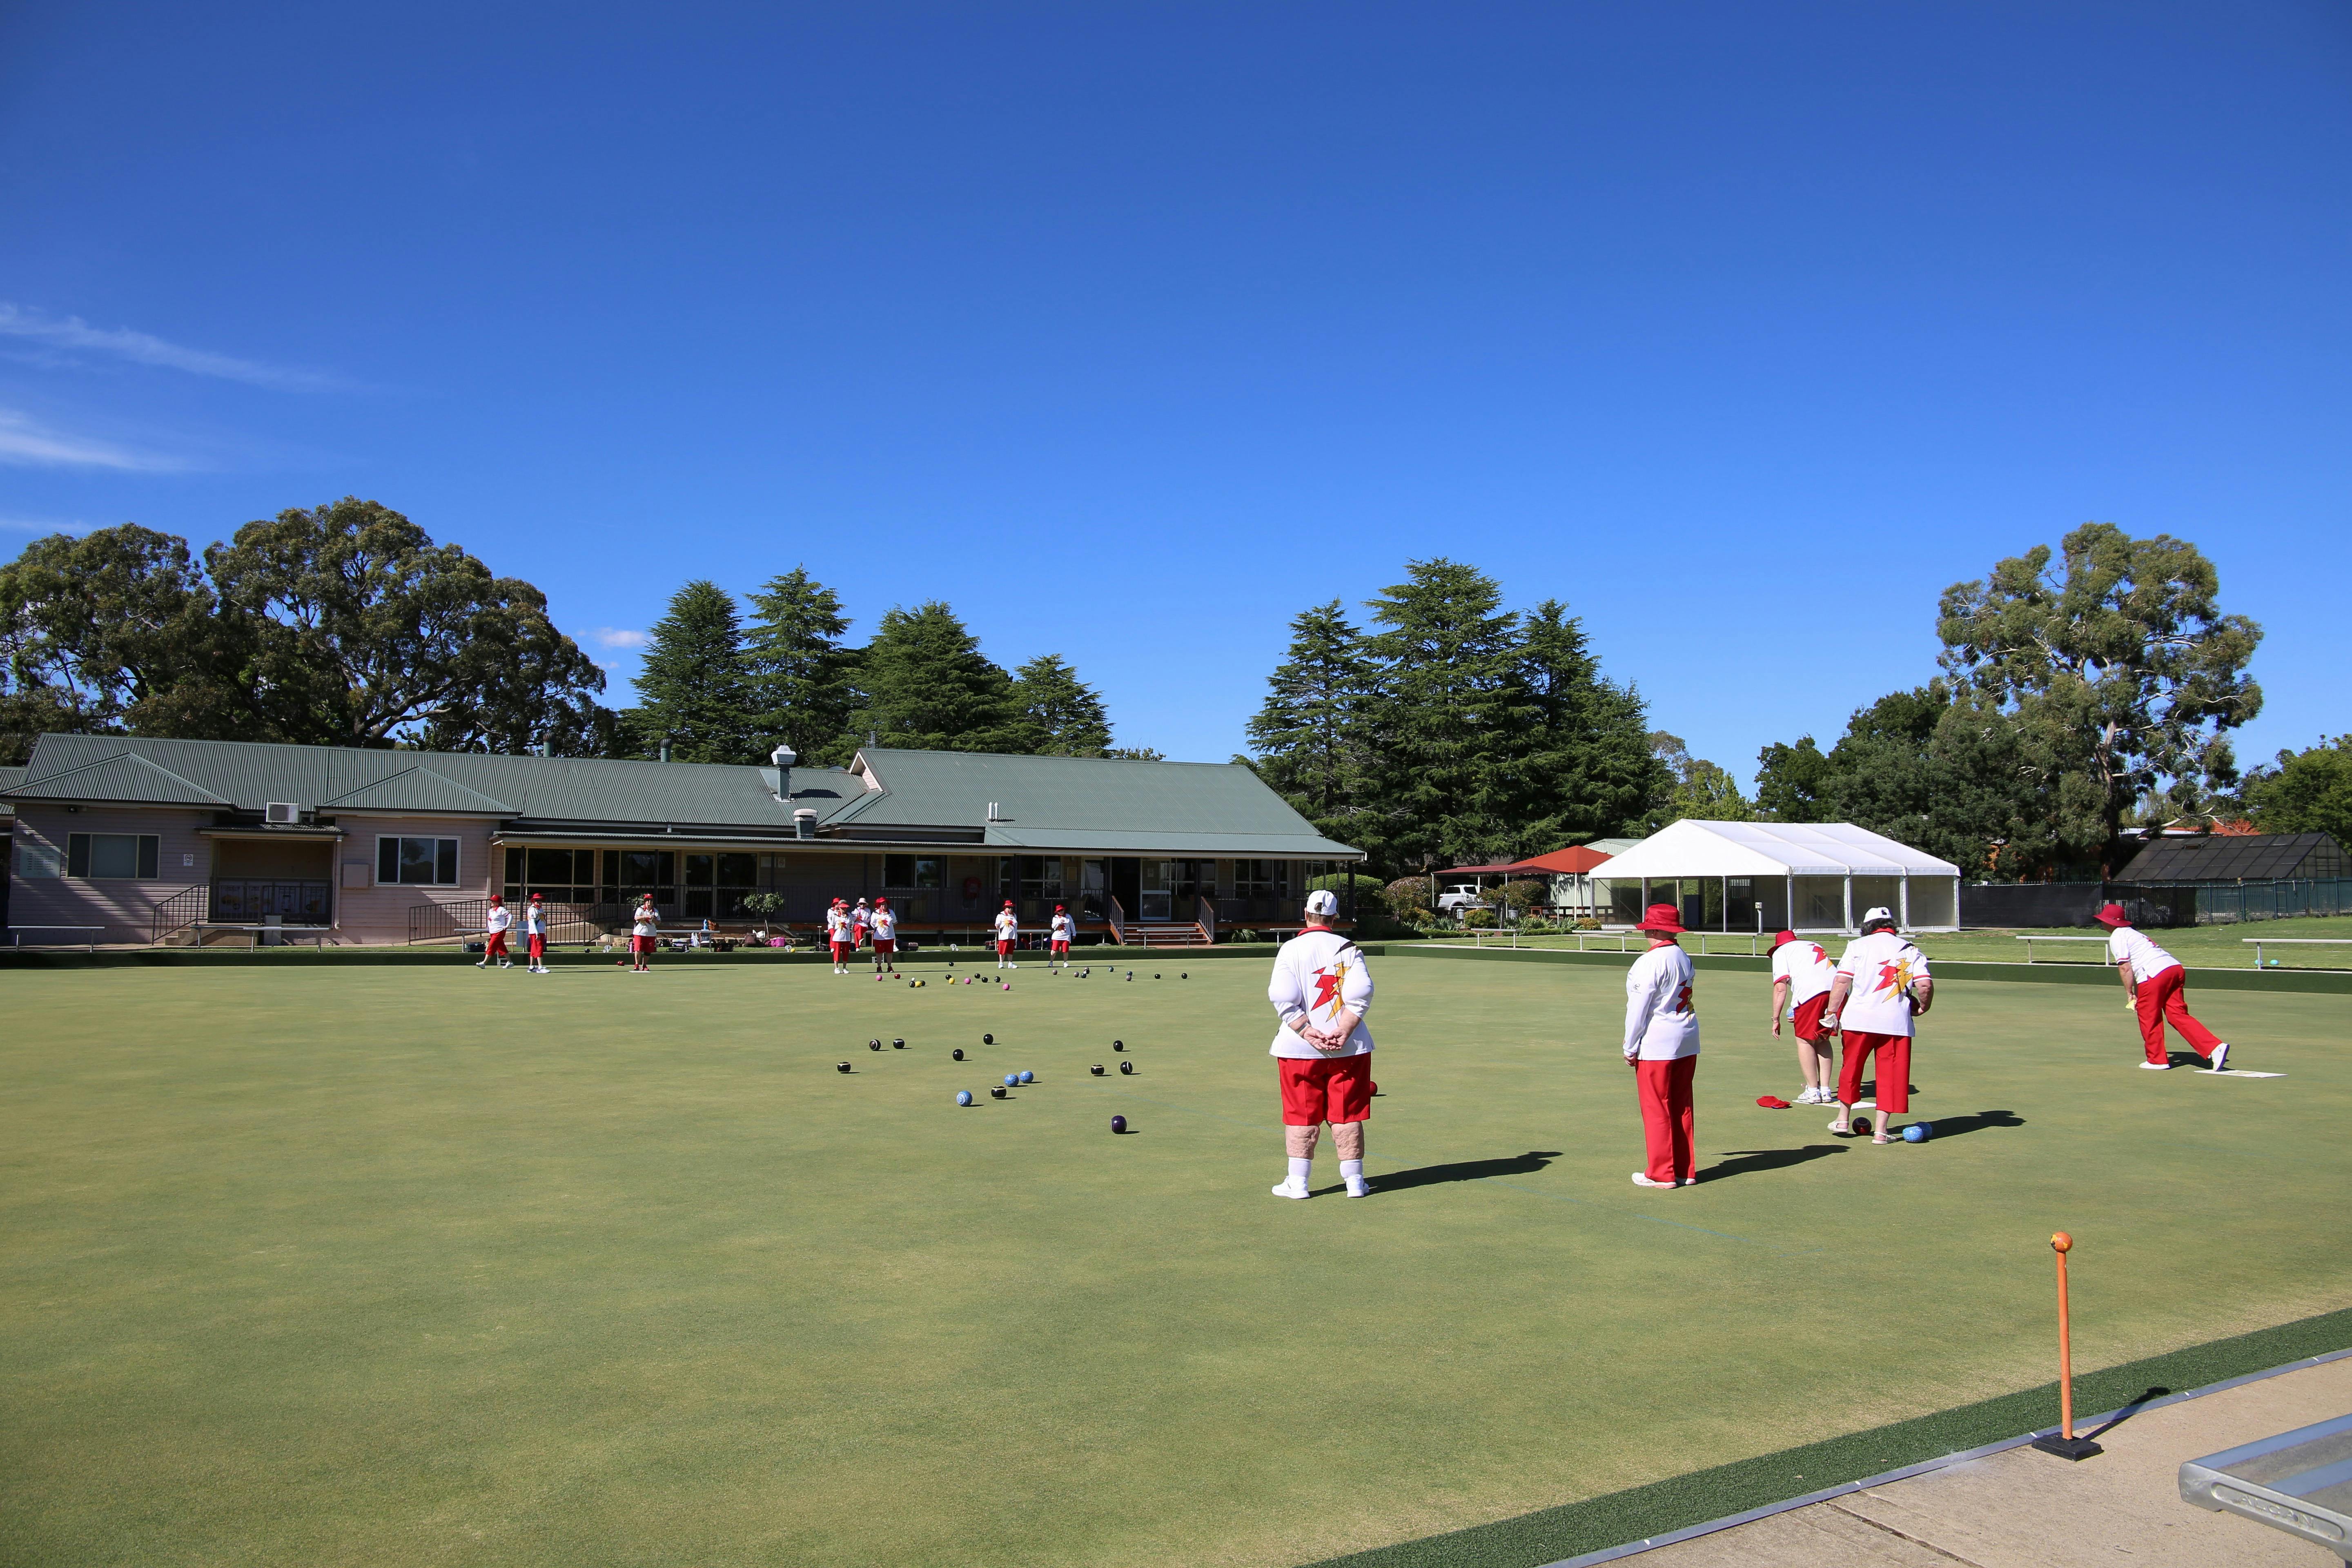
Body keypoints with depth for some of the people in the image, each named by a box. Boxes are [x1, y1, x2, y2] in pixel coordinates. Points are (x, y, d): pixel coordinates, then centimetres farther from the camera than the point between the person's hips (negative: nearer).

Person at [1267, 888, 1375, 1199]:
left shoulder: (1290, 950, -1)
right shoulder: (1348, 948, 0)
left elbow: (1284, 1001, -12)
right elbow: (1360, 995, -11)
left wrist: (1308, 1033, -12)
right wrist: (1342, 1032, -12)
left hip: (1299, 1049, 0)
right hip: (1348, 1048, 1)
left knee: (1302, 1116, 7)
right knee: (1347, 1116, 9)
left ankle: (1298, 1182, 10)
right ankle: (1355, 1181, 14)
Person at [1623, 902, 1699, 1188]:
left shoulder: (1650, 963, -16)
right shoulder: (1685, 959, 9)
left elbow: (1639, 1008, -15)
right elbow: (1683, 998, 14)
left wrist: (1630, 1048, -6)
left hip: (1657, 1045, -8)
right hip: (1688, 1041, 8)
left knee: (1657, 1110, 1)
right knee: (1682, 1108, 14)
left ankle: (1662, 1174, 7)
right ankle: (1686, 1171, 20)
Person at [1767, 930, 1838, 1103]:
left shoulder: (1780, 952, 18)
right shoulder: (1815, 946, 36)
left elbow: (1781, 988, 4)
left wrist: (1776, 1019, 6)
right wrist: (1800, 1015, 37)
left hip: (1811, 991, -6)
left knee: (1805, 1041, 8)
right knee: (1822, 1039, 20)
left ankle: (1813, 1092, 9)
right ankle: (1826, 1091, 19)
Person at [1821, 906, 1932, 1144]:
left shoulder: (1858, 945, 5)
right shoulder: (1911, 951, 8)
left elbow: (1841, 981, -4)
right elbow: (1926, 986, -4)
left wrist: (1832, 1012, 1)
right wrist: (1922, 1008, 15)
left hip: (1858, 1018, 0)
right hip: (1897, 1021, 0)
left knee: (1852, 1068, 16)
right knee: (1891, 1074, 8)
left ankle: (1843, 1119, 27)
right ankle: (1881, 1130, 4)